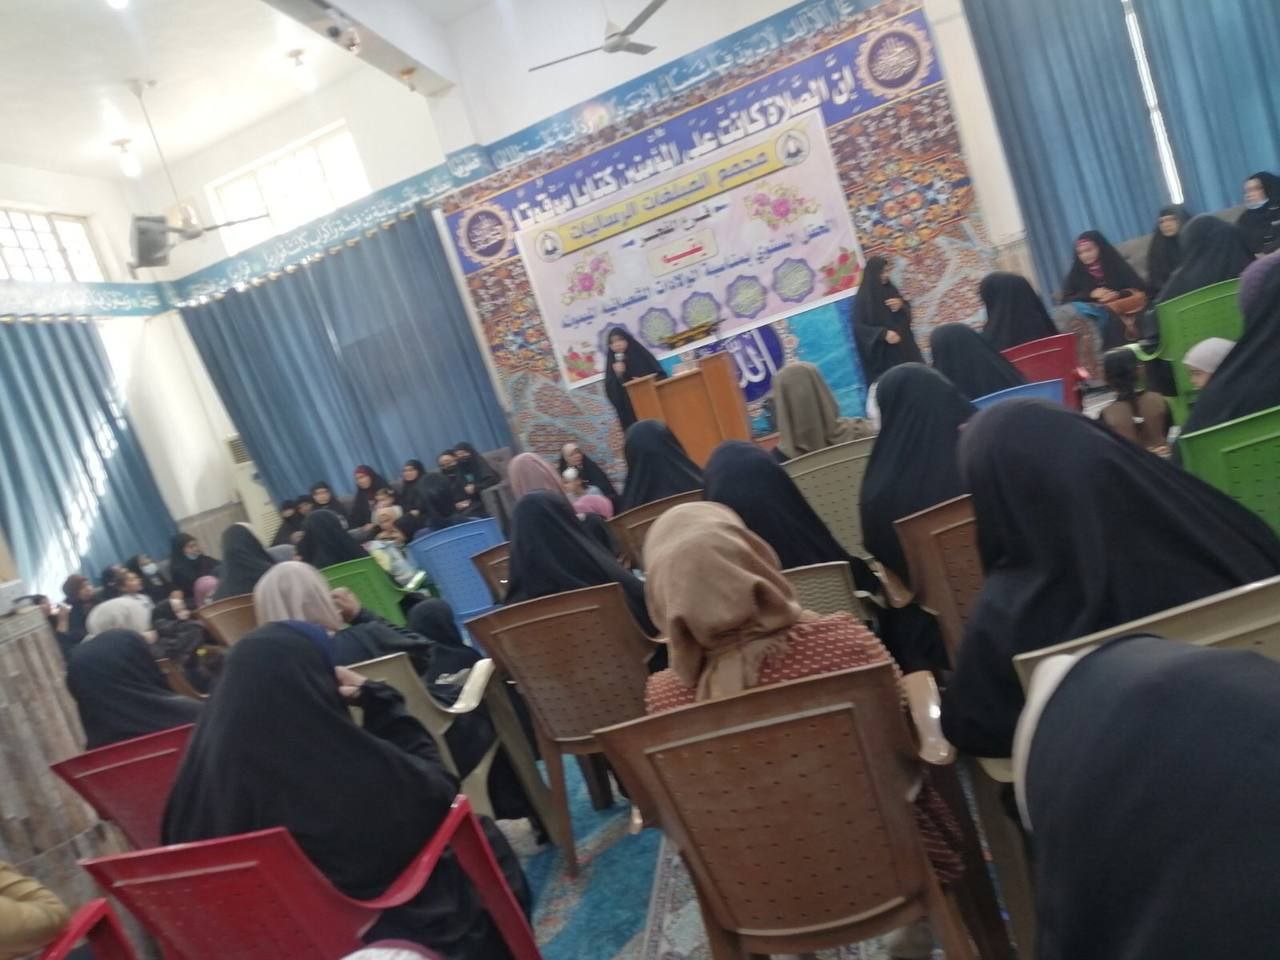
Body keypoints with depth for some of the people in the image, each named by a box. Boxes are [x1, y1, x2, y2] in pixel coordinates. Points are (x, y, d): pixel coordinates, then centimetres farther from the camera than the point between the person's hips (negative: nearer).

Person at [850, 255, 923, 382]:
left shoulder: (891, 290, 9)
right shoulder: (863, 298, -8)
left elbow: (907, 315, 16)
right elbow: (859, 328, -12)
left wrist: (901, 306, -8)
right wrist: (883, 333, -24)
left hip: (903, 346, 6)